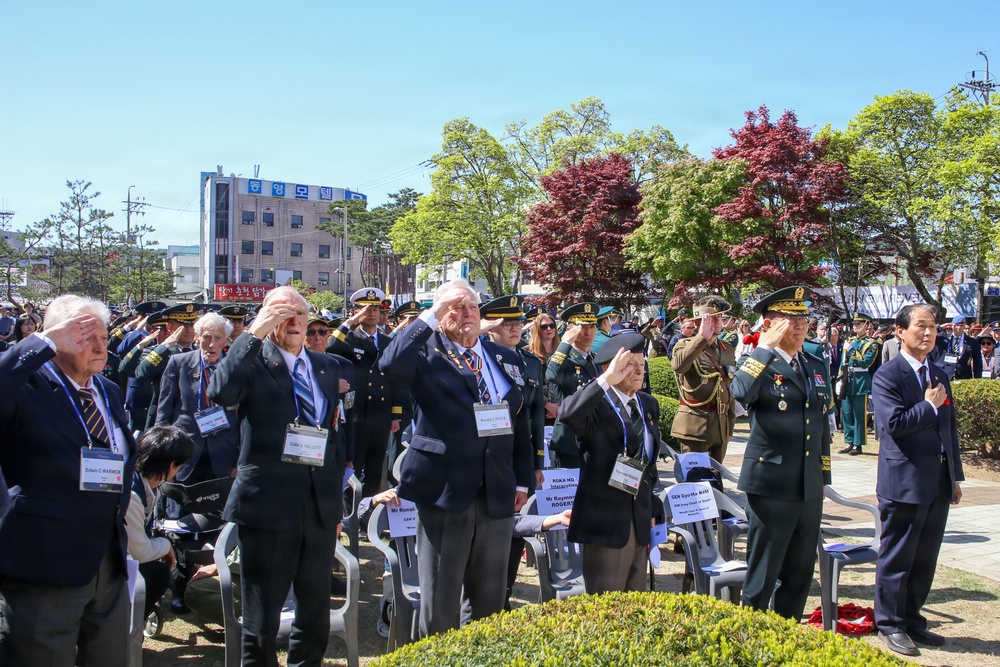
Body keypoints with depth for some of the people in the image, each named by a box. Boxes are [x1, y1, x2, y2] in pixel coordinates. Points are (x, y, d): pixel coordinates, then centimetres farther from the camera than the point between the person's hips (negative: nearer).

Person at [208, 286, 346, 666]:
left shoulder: (325, 367, 12)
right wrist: (253, 333, -22)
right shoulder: (254, 360, -3)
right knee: (261, 620, 6)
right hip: (269, 503, -5)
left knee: (316, 616, 15)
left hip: (320, 506, 5)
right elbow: (221, 393, -25)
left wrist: (337, 501, 15)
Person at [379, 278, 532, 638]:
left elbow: (520, 422, 14)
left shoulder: (505, 358, 12)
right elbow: (390, 364, -26)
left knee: (491, 601, 16)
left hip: (497, 495, 5)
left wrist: (523, 480, 9)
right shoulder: (427, 353, -3)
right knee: (439, 600, 7)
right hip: (444, 490, -4)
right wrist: (429, 317, -20)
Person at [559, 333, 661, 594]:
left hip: (639, 520, 7)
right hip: (605, 520, -7)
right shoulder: (597, 404, -11)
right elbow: (568, 414, -35)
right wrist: (606, 380, -32)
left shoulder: (649, 404, 13)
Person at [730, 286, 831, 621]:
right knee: (762, 575, 4)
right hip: (771, 486, -6)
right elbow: (741, 393, -32)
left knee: (800, 574, 16)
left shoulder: (817, 366, 12)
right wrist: (766, 347, -24)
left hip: (810, 489, 6)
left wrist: (823, 476, 19)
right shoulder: (757, 363, -7)